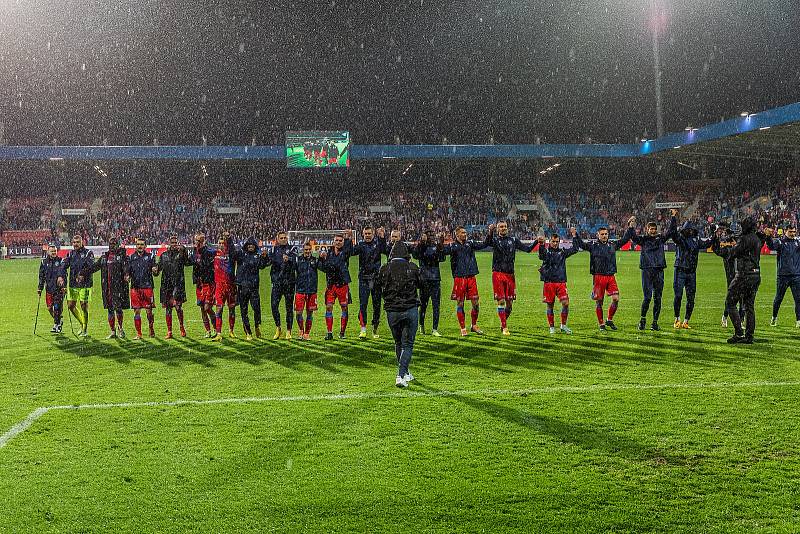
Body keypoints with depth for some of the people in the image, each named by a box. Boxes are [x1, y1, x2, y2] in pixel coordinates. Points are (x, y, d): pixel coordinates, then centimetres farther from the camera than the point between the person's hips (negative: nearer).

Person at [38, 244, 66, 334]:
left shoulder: (60, 261, 1)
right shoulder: (44, 262, 11)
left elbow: (62, 269, -17)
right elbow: (41, 276, 16)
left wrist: (60, 277, -35)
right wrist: (40, 288, 12)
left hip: (59, 287, -4)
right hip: (49, 288, 4)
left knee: (57, 308, -6)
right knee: (49, 308, 2)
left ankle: (56, 325, 4)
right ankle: (59, 320, 27)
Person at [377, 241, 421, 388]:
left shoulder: (384, 269, -3)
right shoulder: (413, 268, -4)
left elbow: (379, 285, 9)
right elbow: (420, 284, 10)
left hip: (392, 311, 2)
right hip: (410, 309, -1)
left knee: (398, 343, 19)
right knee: (407, 344, 5)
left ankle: (405, 373, 30)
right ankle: (401, 376, -9)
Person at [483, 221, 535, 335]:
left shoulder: (513, 240, 13)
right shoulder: (494, 240, 3)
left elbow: (527, 248, 8)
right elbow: (485, 243, -19)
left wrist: (536, 242, -9)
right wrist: (490, 232, -36)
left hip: (510, 274, 4)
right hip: (498, 274, -3)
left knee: (509, 302, 6)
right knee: (501, 301, -8)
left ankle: (503, 324, 24)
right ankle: (504, 327, -3)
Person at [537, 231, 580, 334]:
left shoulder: (562, 252, 13)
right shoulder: (546, 251, 3)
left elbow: (575, 249, 7)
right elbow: (542, 256, -20)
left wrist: (574, 236, 2)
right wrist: (541, 245, -38)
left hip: (561, 282, 2)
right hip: (549, 282, -2)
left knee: (566, 303, -10)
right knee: (550, 305, 3)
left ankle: (563, 325, 5)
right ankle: (552, 327, 14)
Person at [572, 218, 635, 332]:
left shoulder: (613, 245, 13)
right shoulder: (593, 246, 3)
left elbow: (624, 239, 22)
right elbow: (581, 244, 0)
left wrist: (630, 227, 20)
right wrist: (575, 235, -10)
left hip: (611, 276, 3)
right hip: (598, 277, -3)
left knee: (616, 299, -8)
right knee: (599, 302, 1)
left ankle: (609, 320, 11)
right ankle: (601, 324, 12)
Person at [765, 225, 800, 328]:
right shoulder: (780, 241, 0)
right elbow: (771, 246, -19)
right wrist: (769, 236, -37)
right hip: (783, 275, -2)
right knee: (778, 298, 6)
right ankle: (774, 318, 23)